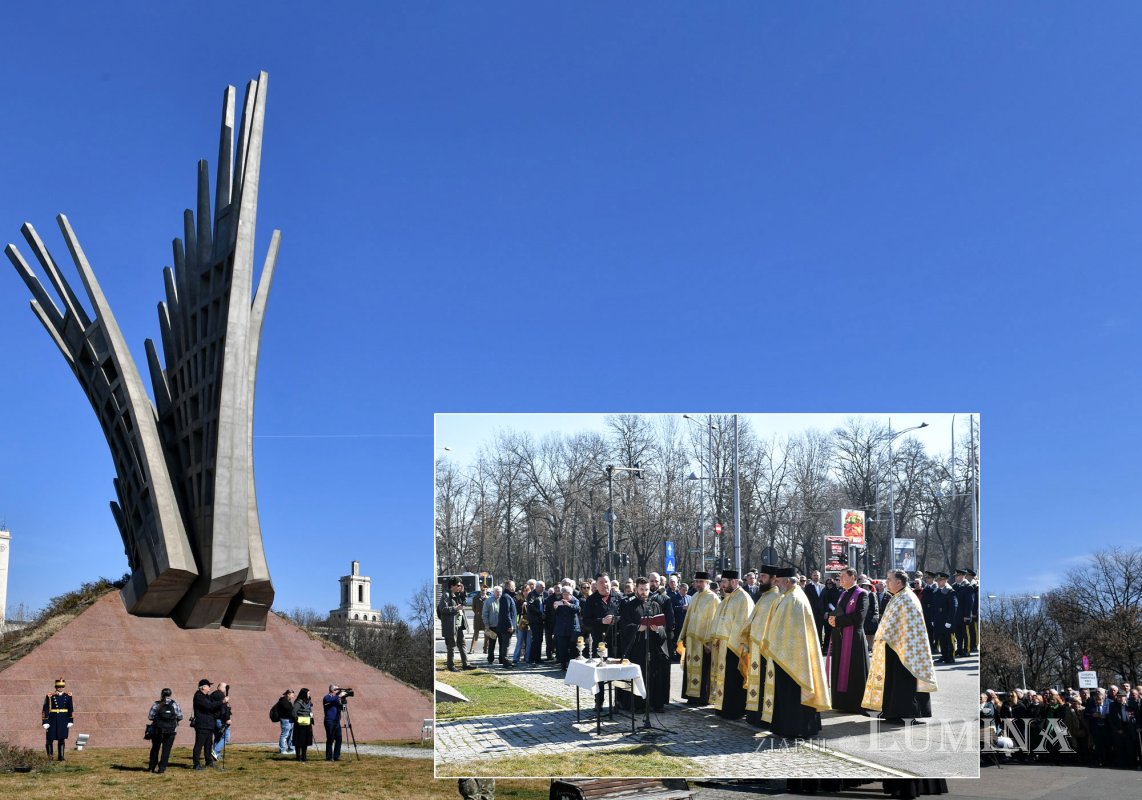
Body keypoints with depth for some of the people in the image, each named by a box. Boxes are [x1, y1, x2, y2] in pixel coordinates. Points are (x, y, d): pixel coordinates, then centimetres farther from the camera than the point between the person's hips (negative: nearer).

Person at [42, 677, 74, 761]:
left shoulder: (68, 696, 1)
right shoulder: (50, 696, -7)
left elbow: (71, 709, 4)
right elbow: (45, 709, -6)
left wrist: (71, 721, 0)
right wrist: (45, 723, -9)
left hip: (64, 720, 2)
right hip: (52, 720, -2)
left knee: (62, 739, 0)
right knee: (50, 738, 5)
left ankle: (60, 757, 4)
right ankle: (49, 755, 26)